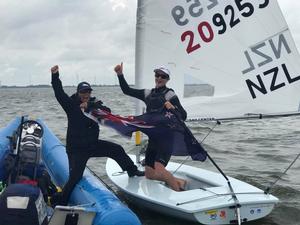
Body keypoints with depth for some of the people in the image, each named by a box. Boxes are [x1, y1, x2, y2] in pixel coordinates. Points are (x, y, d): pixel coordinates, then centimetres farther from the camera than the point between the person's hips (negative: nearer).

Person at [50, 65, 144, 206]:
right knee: (75, 177, -12)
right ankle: (60, 202, 2)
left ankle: (132, 171, 25)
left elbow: (107, 112, -13)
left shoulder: (94, 104, 4)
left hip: (93, 144, 5)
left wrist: (89, 107, -24)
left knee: (117, 150, 6)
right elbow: (59, 93, -17)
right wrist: (55, 75, -30)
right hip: (76, 149, -5)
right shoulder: (71, 105, -5)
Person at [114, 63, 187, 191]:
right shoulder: (148, 94, 11)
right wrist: (120, 74, 5)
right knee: (149, 174, 6)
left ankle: (179, 191, -6)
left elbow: (183, 116, -12)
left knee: (159, 169, -26)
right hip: (152, 138, 7)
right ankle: (178, 181, 23)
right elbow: (127, 90, 15)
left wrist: (173, 108, -30)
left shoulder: (170, 95, -6)